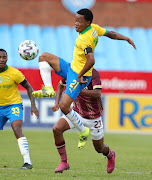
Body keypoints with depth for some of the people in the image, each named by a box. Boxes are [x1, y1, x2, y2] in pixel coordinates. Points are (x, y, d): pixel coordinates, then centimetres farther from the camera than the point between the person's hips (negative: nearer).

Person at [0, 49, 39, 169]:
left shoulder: (14, 73, -14)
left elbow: (28, 87, -3)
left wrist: (33, 105, -10)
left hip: (14, 105, -5)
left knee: (17, 130, -26)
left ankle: (27, 162, -31)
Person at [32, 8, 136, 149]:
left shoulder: (84, 40, -28)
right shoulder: (94, 28, -1)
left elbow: (91, 61, -37)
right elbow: (111, 34, 10)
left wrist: (80, 75, -25)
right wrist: (126, 39, 24)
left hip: (79, 77, -10)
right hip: (71, 69, 10)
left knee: (64, 106, -15)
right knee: (44, 57, 5)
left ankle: (83, 131, 4)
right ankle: (48, 89, -2)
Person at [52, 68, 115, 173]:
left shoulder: (94, 73, -23)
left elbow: (97, 94, -37)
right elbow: (61, 85, 14)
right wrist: (57, 103, 1)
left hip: (93, 116, -3)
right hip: (77, 112, 3)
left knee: (99, 148, 10)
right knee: (57, 129, -22)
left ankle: (110, 155, 49)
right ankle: (64, 162, -8)